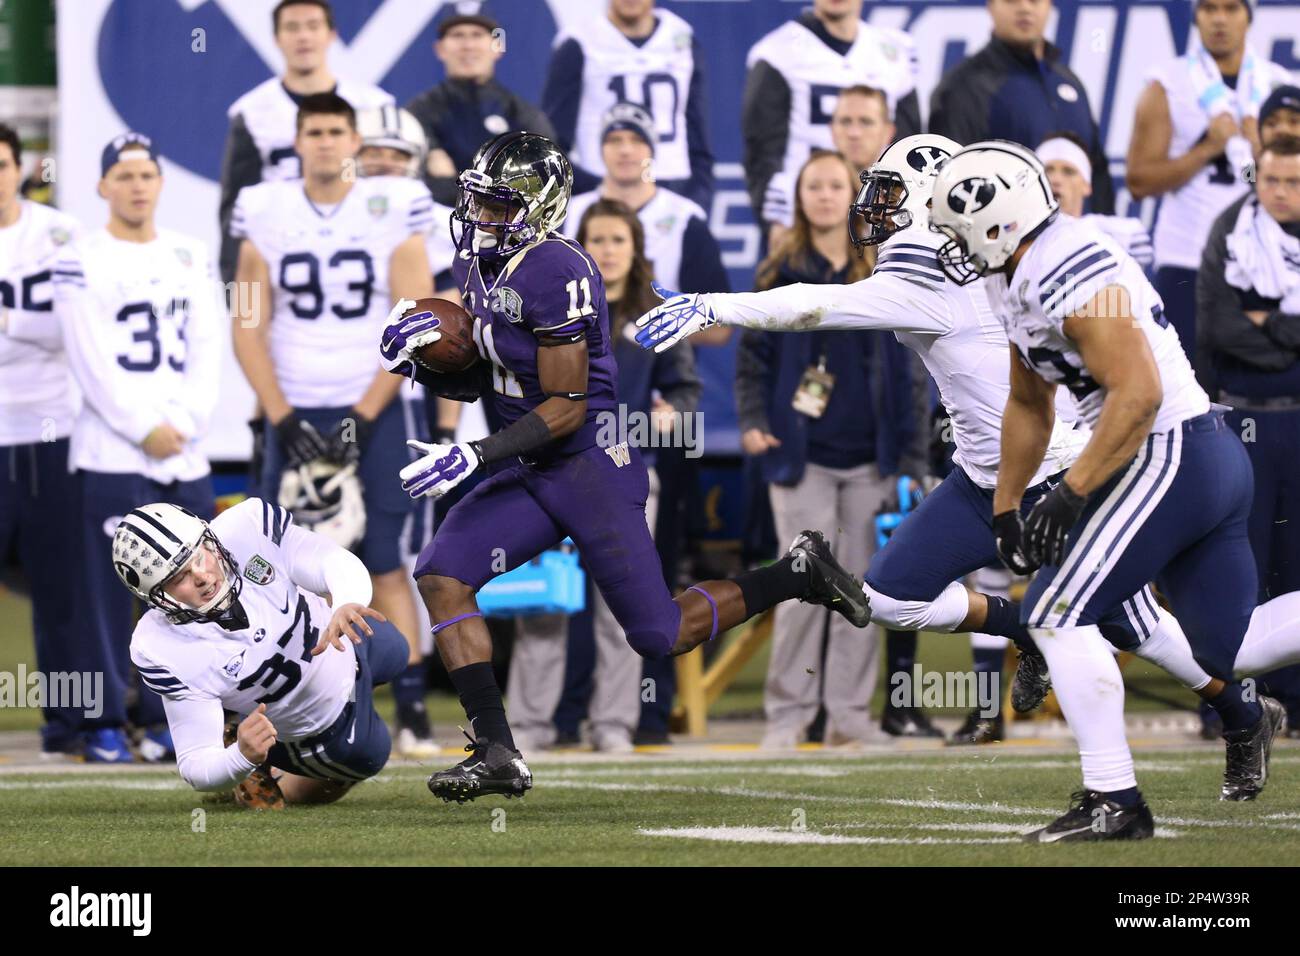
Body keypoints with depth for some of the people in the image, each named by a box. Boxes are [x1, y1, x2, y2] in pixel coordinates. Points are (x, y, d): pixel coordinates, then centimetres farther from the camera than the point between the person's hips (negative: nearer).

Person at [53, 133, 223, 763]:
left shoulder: (191, 259, 14)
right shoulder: (81, 261, -1)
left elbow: (206, 352, 9)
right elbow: (92, 362, -8)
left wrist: (185, 423, -6)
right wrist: (145, 429, -12)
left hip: (185, 453, 5)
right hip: (111, 453, -5)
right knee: (107, 593, -6)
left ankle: (162, 717, 12)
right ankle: (104, 724, 0)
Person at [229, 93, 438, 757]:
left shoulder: (394, 211, -2)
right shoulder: (264, 215, 3)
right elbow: (249, 328, 4)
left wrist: (362, 416, -10)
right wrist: (284, 420, -6)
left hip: (373, 413, -2)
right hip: (294, 415, 2)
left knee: (386, 565, -7)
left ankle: (412, 709, -6)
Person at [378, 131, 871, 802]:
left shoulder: (555, 272, -22)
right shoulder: (477, 266, 7)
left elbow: (565, 409, -21)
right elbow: (477, 380, 17)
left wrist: (473, 457, -26)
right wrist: (420, 362, -3)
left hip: (593, 465, -8)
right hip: (533, 473, 8)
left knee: (660, 636, -1)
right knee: (441, 575, -11)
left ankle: (797, 576, 21)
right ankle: (496, 753, -11)